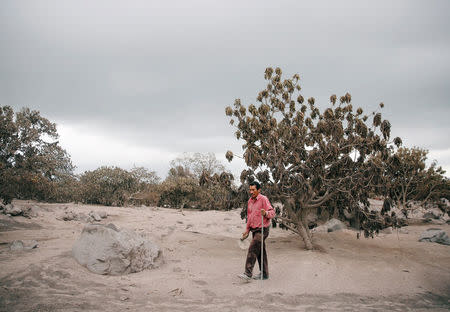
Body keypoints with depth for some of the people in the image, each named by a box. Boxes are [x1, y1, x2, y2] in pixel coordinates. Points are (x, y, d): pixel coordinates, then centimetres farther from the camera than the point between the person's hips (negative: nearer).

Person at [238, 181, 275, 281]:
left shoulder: (263, 199, -11)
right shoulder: (250, 201, 12)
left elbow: (272, 212, -16)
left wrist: (265, 213, -37)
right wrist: (247, 230, 17)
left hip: (262, 229, -8)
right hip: (254, 230, 8)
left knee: (252, 250, -13)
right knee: (261, 252, 13)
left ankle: (248, 274, -12)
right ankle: (264, 274, 21)